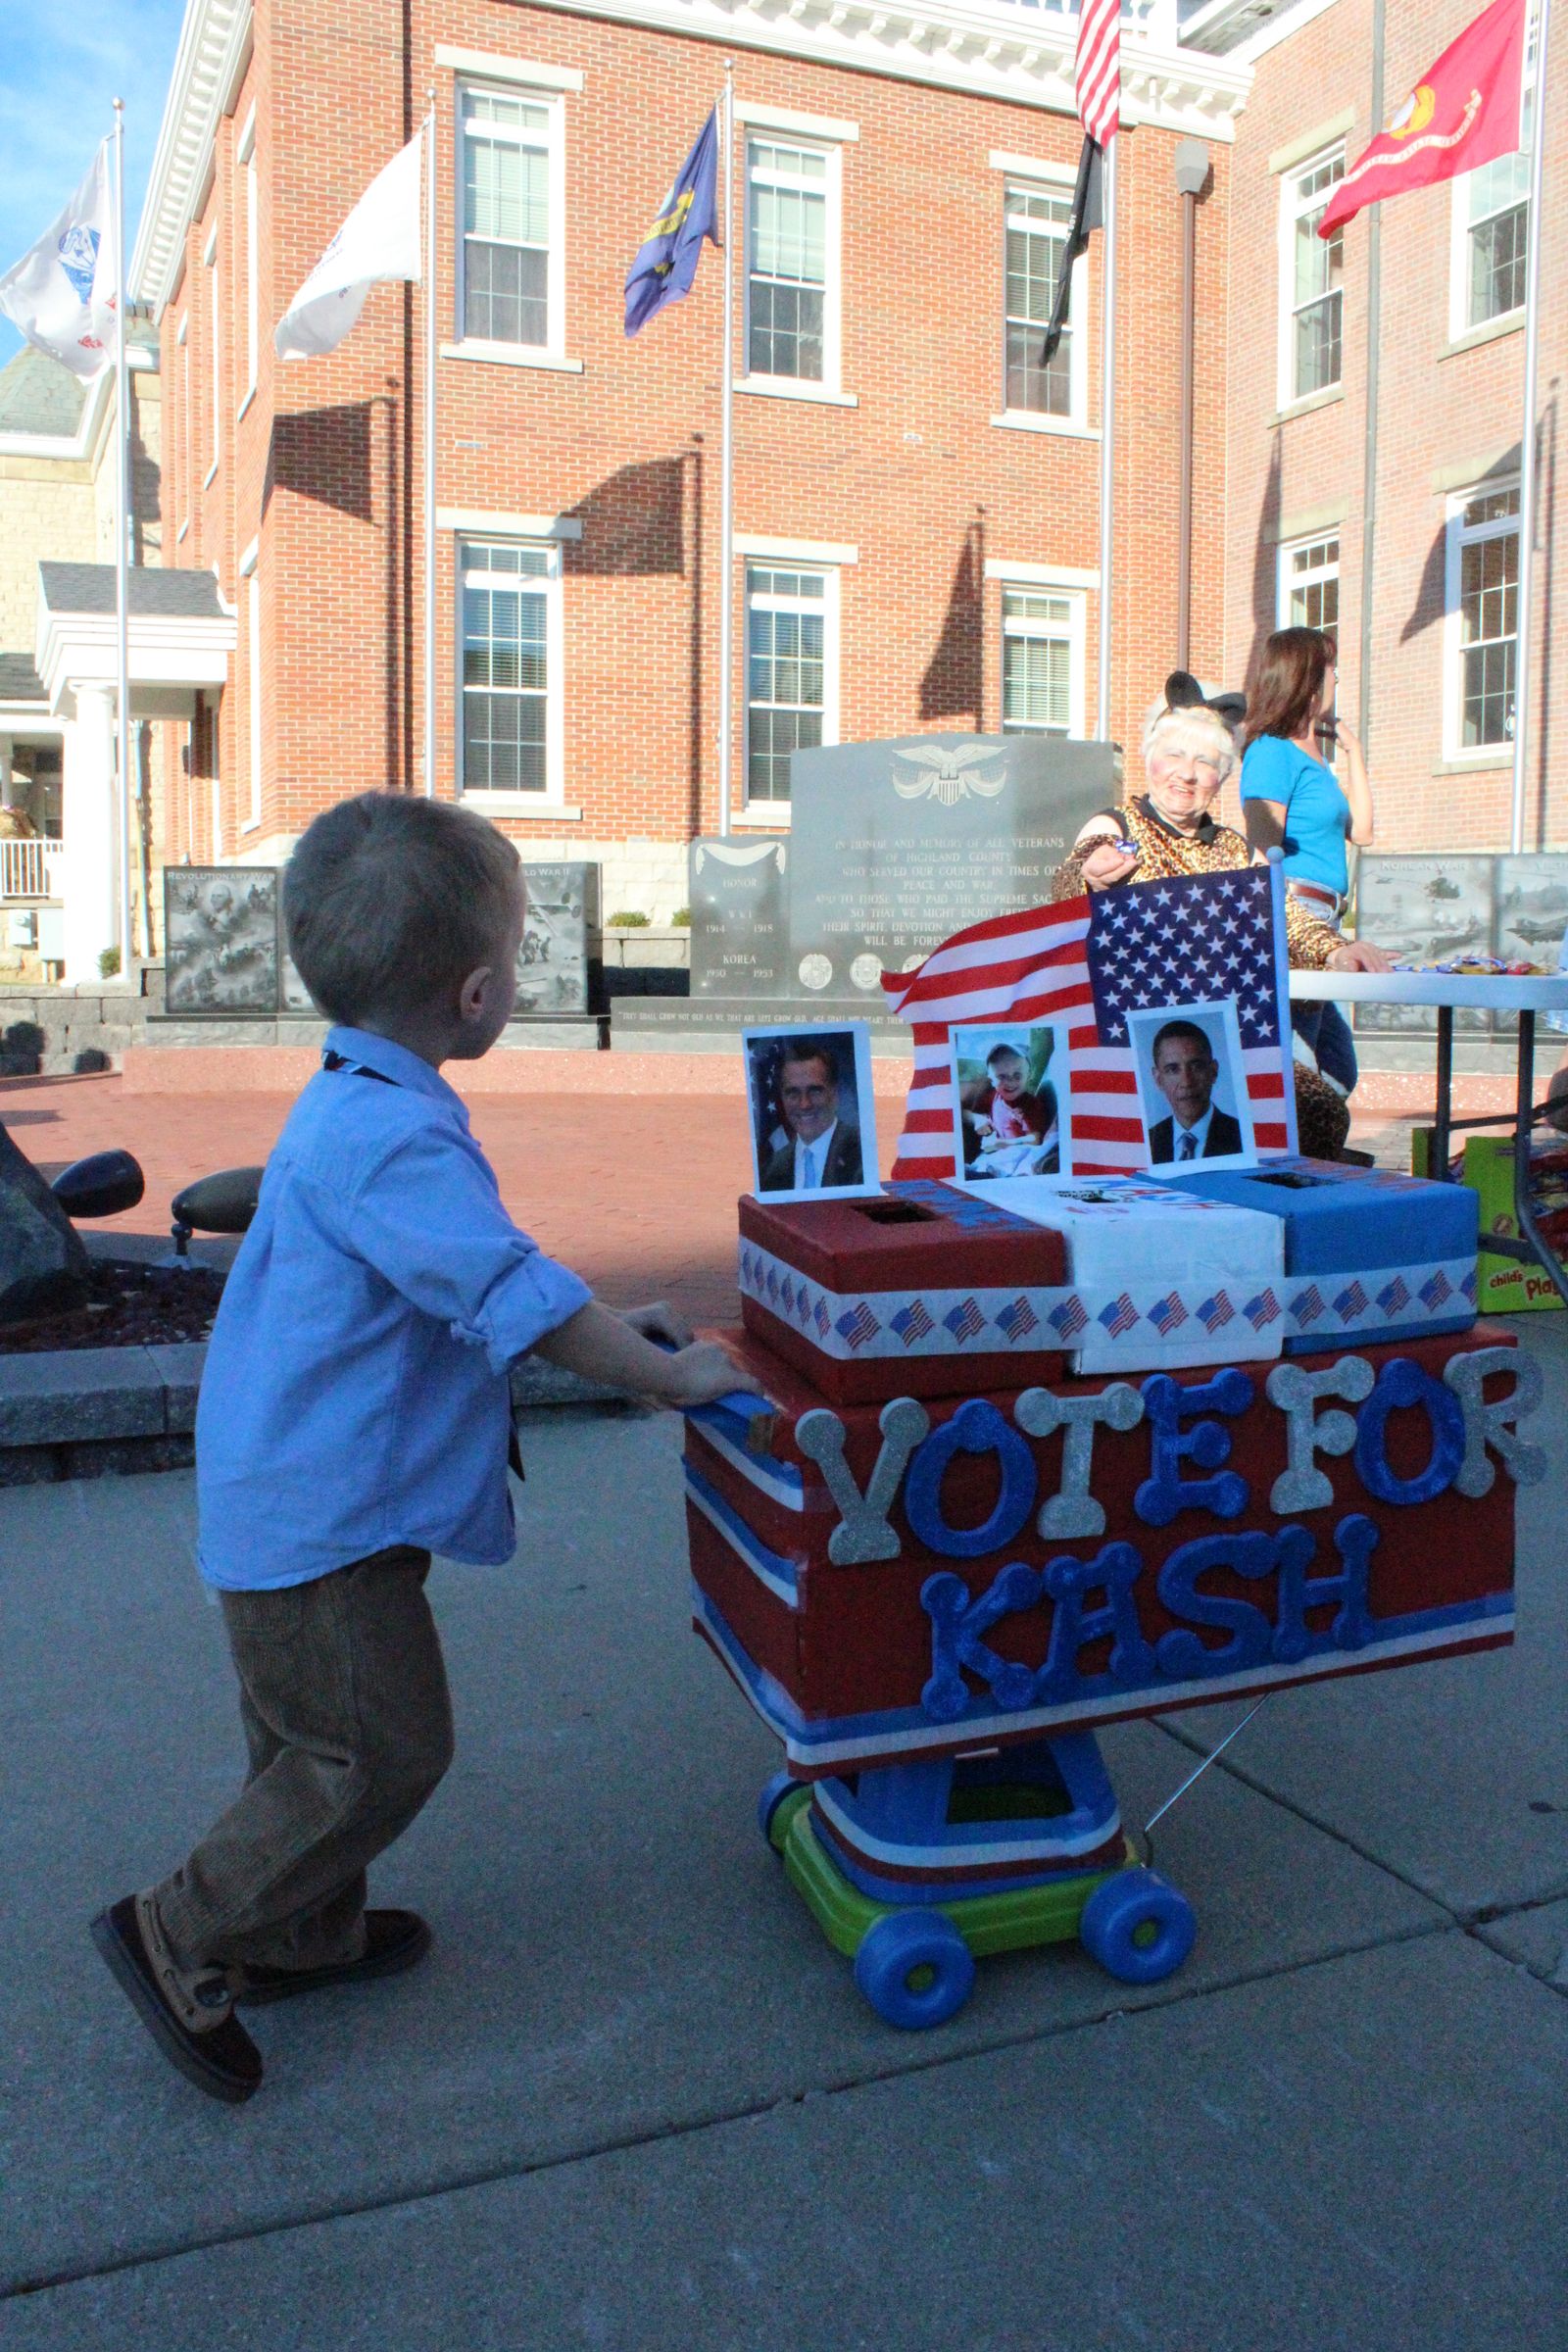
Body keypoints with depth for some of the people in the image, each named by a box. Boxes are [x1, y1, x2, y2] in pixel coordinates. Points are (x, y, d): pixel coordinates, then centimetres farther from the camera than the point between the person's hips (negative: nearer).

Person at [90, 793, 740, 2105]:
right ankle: (184, 1937, 13)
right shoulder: (394, 1139, -26)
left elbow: (471, 1280, 20)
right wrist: (669, 1376, -14)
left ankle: (306, 1931, 39)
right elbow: (518, 1299, -26)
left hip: (304, 1497, 11)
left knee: (319, 1740, 22)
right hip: (322, 1517, -11)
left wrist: (610, 1327, 17)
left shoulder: (352, 1108, 10)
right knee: (381, 1750, 1)